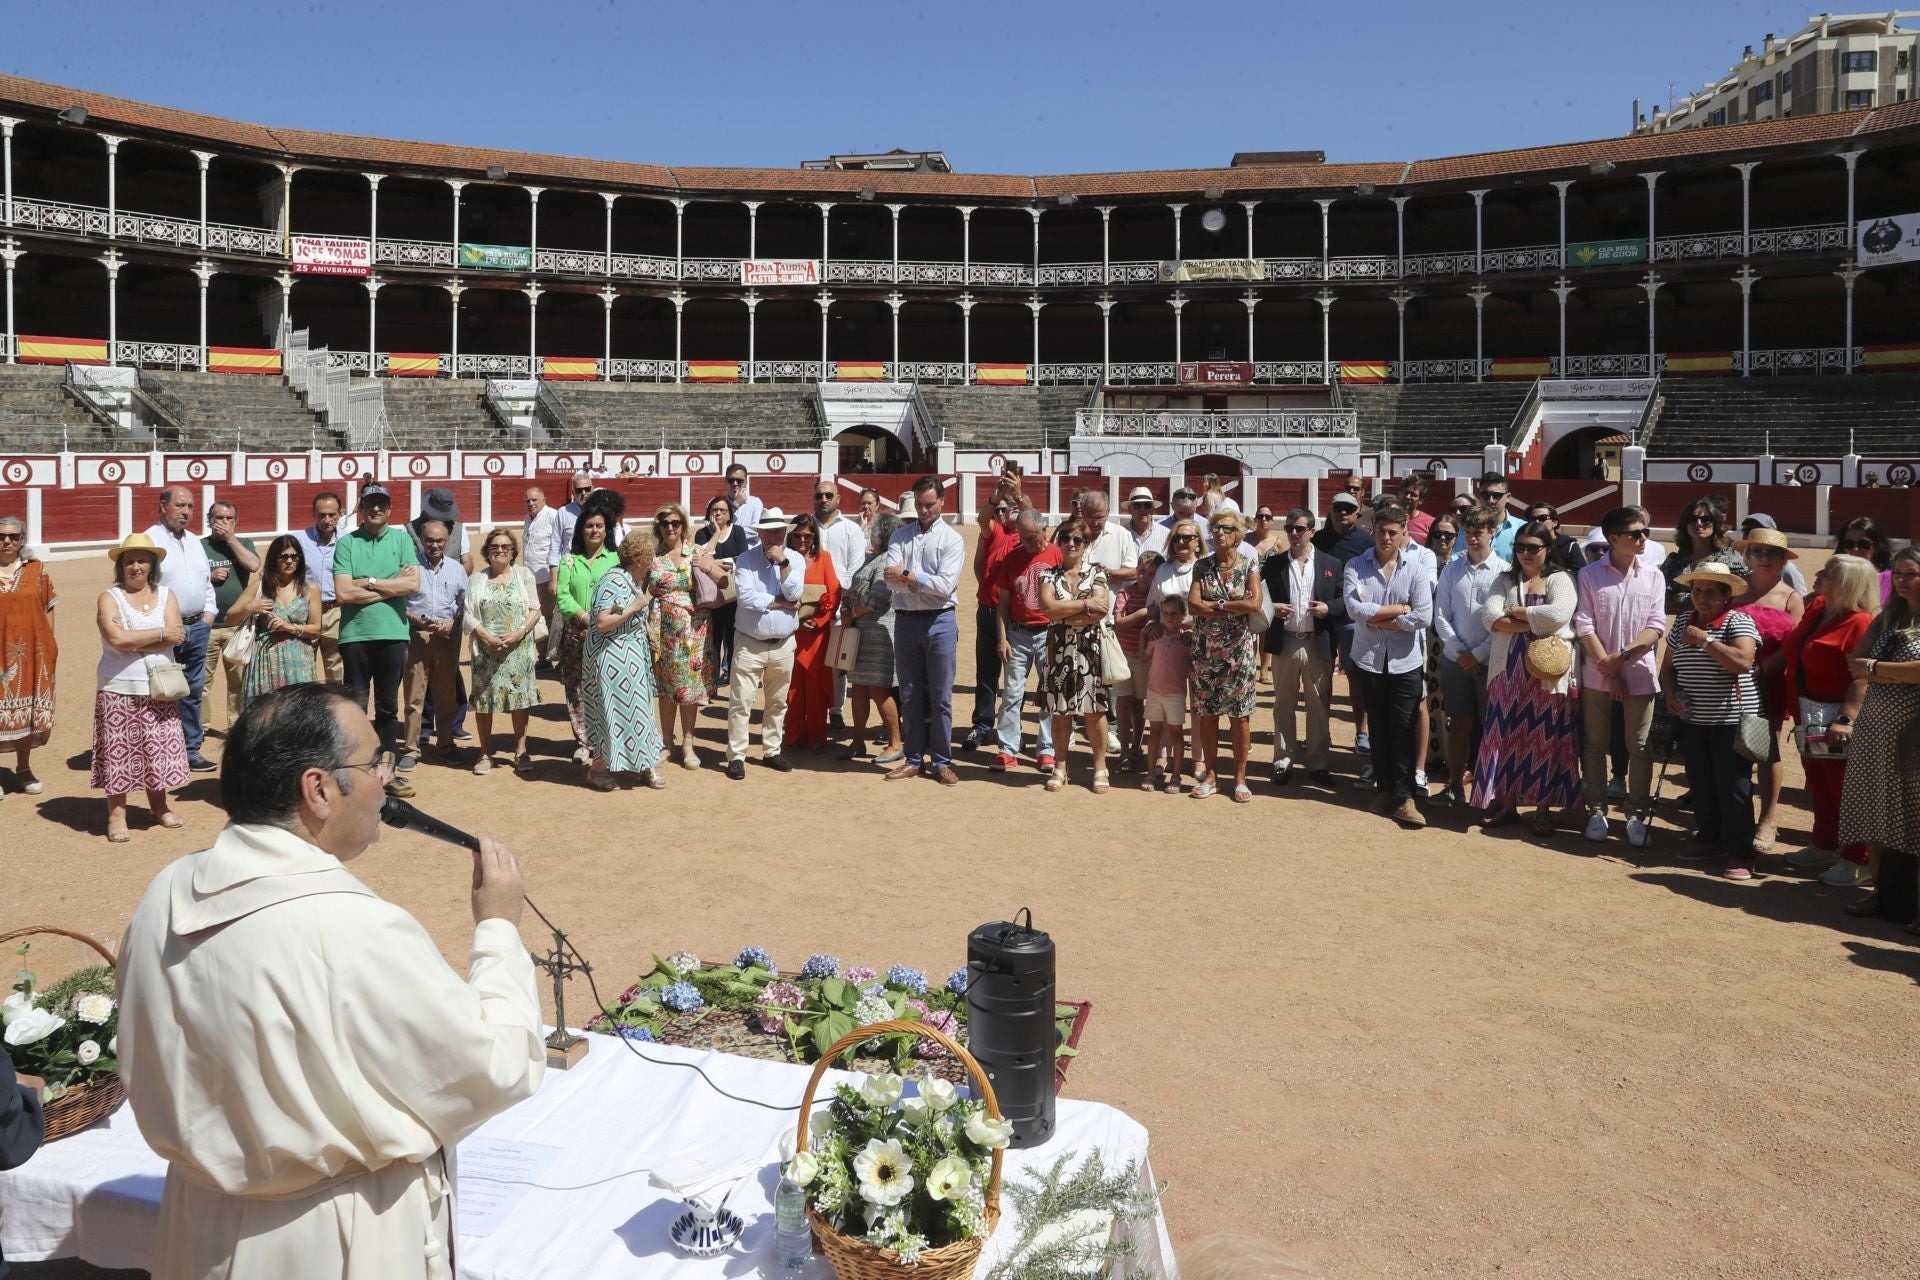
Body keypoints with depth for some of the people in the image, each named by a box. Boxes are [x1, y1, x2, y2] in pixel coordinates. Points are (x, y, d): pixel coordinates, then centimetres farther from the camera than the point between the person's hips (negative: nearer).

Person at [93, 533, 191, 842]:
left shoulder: (166, 595, 7)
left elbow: (175, 636, -8)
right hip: (120, 688, -3)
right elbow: (116, 639, -16)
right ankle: (116, 813, 10)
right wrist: (160, 634, -10)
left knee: (159, 746, 8)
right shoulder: (109, 597, -1)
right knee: (120, 749, 0)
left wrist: (133, 642, -14)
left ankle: (158, 806, 24)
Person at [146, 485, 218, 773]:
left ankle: (191, 750, 20)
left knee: (192, 692, 12)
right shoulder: (150, 540, -9)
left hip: (197, 627, 7)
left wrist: (208, 614, 10)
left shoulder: (194, 542, 16)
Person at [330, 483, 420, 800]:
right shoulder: (346, 543, 0)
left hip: (393, 634, 1)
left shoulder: (401, 539, 5)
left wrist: (368, 582, -9)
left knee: (388, 707, 10)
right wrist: (392, 585, -9)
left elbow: (413, 584, -8)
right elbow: (343, 593, -10)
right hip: (355, 635, -1)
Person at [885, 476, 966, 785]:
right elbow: (891, 580, -5)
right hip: (905, 620, 3)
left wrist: (908, 576, -10)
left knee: (941, 697, 2)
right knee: (910, 696, 10)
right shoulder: (900, 536, 8)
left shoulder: (952, 539, -1)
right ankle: (914, 759, 19)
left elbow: (946, 586, -13)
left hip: (939, 622, -3)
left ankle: (941, 762, 11)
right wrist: (924, 582, -17)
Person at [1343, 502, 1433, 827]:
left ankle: (1403, 797, 3)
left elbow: (1424, 617, -11)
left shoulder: (1414, 570, -2)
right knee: (1378, 727, 12)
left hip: (1406, 662, -1)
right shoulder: (1356, 566, -1)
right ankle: (1384, 788, 23)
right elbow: (1355, 608, -15)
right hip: (1369, 659, 1)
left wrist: (1379, 618, -10)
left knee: (1403, 731, -1)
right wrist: (1399, 608, -12)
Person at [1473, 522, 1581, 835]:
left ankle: (1543, 808, 10)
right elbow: (1489, 618, -6)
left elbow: (1558, 614, -18)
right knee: (1507, 735, 5)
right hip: (1510, 670, 3)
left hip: (1548, 673, -3)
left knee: (1545, 738, 2)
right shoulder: (1504, 580, 10)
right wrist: (1534, 624, -15)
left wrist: (1516, 612, -8)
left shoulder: (1561, 580, 2)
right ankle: (1506, 802, 15)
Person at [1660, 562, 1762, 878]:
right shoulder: (1683, 620, 8)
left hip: (1732, 720, -6)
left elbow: (1742, 662, -27)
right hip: (1693, 720, 6)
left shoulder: (1738, 621, -10)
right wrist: (1670, 694, 0)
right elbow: (1668, 665, 17)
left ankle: (1739, 853, 5)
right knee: (1701, 784, 15)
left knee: (1733, 787, -3)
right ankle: (1708, 836, 32)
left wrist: (1705, 640, -22)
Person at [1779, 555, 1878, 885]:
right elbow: (1792, 650, 21)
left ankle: (1857, 861, 9)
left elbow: (1862, 678, -25)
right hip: (1809, 718, 9)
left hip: (1837, 721, -9)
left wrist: (1846, 719, -31)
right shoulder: (1816, 608, 6)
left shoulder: (1860, 622, -20)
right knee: (1819, 787, 19)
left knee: (1845, 790, -1)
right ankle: (1824, 847, 33)